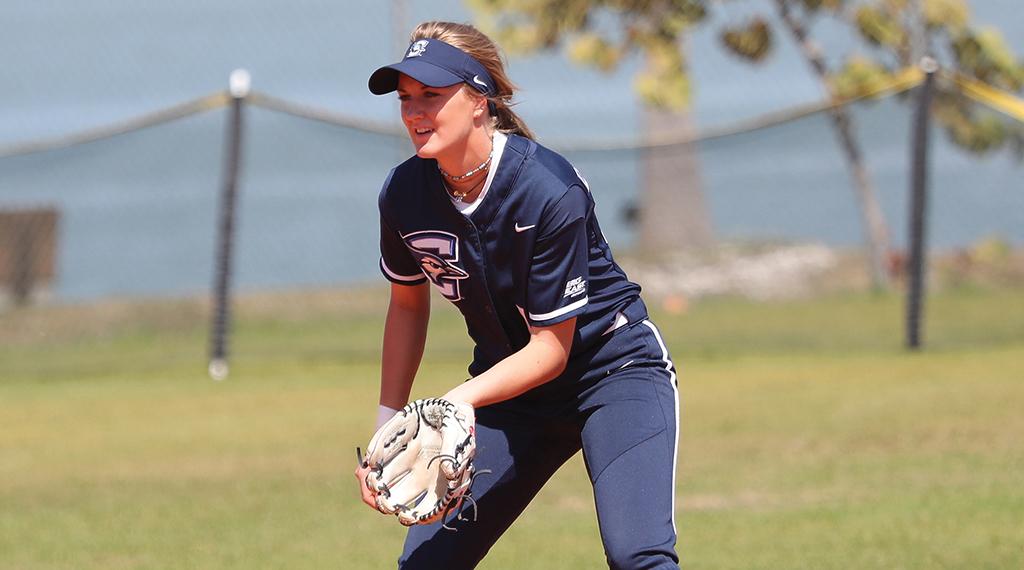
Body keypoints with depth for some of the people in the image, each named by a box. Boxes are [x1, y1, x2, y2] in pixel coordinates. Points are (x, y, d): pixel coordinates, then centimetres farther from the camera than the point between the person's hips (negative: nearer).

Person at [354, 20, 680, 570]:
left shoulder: (550, 191, -27)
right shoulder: (403, 194, -11)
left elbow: (551, 349, -21)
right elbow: (408, 304, 9)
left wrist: (455, 401, -32)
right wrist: (388, 425, 8)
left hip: (613, 367, -5)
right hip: (510, 388, 5)